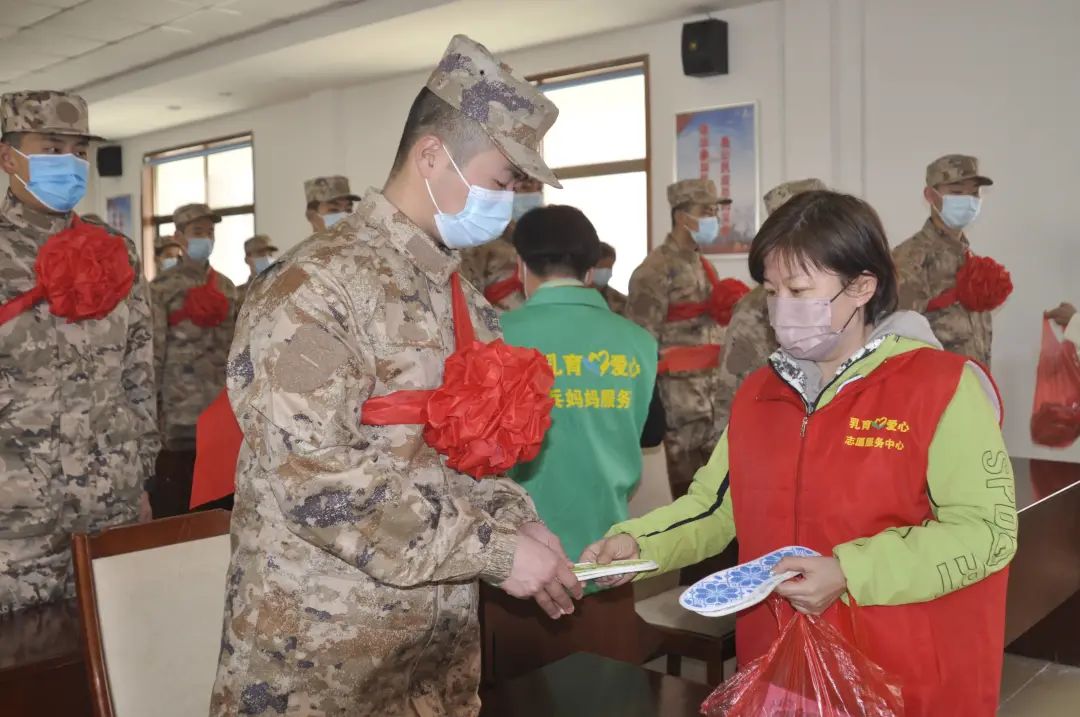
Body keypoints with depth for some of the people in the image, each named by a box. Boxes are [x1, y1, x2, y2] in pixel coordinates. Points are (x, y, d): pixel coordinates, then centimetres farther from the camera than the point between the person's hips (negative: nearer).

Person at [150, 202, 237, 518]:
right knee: (174, 506, -2)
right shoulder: (162, 288, -2)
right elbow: (155, 351, -6)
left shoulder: (226, 286, 14)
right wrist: (154, 408, -10)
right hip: (180, 411, -4)